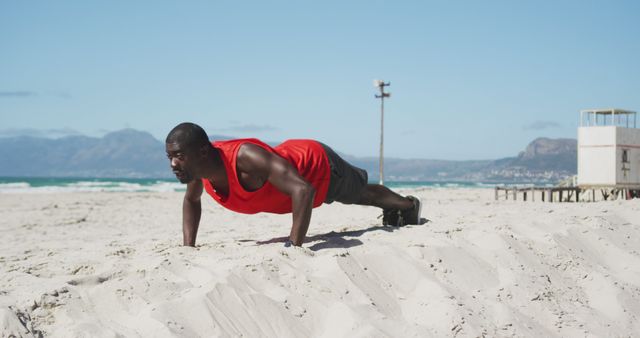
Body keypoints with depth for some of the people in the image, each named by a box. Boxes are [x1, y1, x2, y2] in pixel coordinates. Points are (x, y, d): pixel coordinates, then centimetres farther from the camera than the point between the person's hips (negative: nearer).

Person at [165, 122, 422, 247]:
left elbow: (304, 190, -54)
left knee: (360, 192, 25)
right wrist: (188, 247, -12)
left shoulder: (245, 156, -48)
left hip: (320, 165, -7)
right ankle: (396, 210, 67)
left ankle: (408, 205, 57)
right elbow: (191, 200, -1)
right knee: (357, 194, 36)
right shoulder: (200, 164, -24)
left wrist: (294, 247, -55)